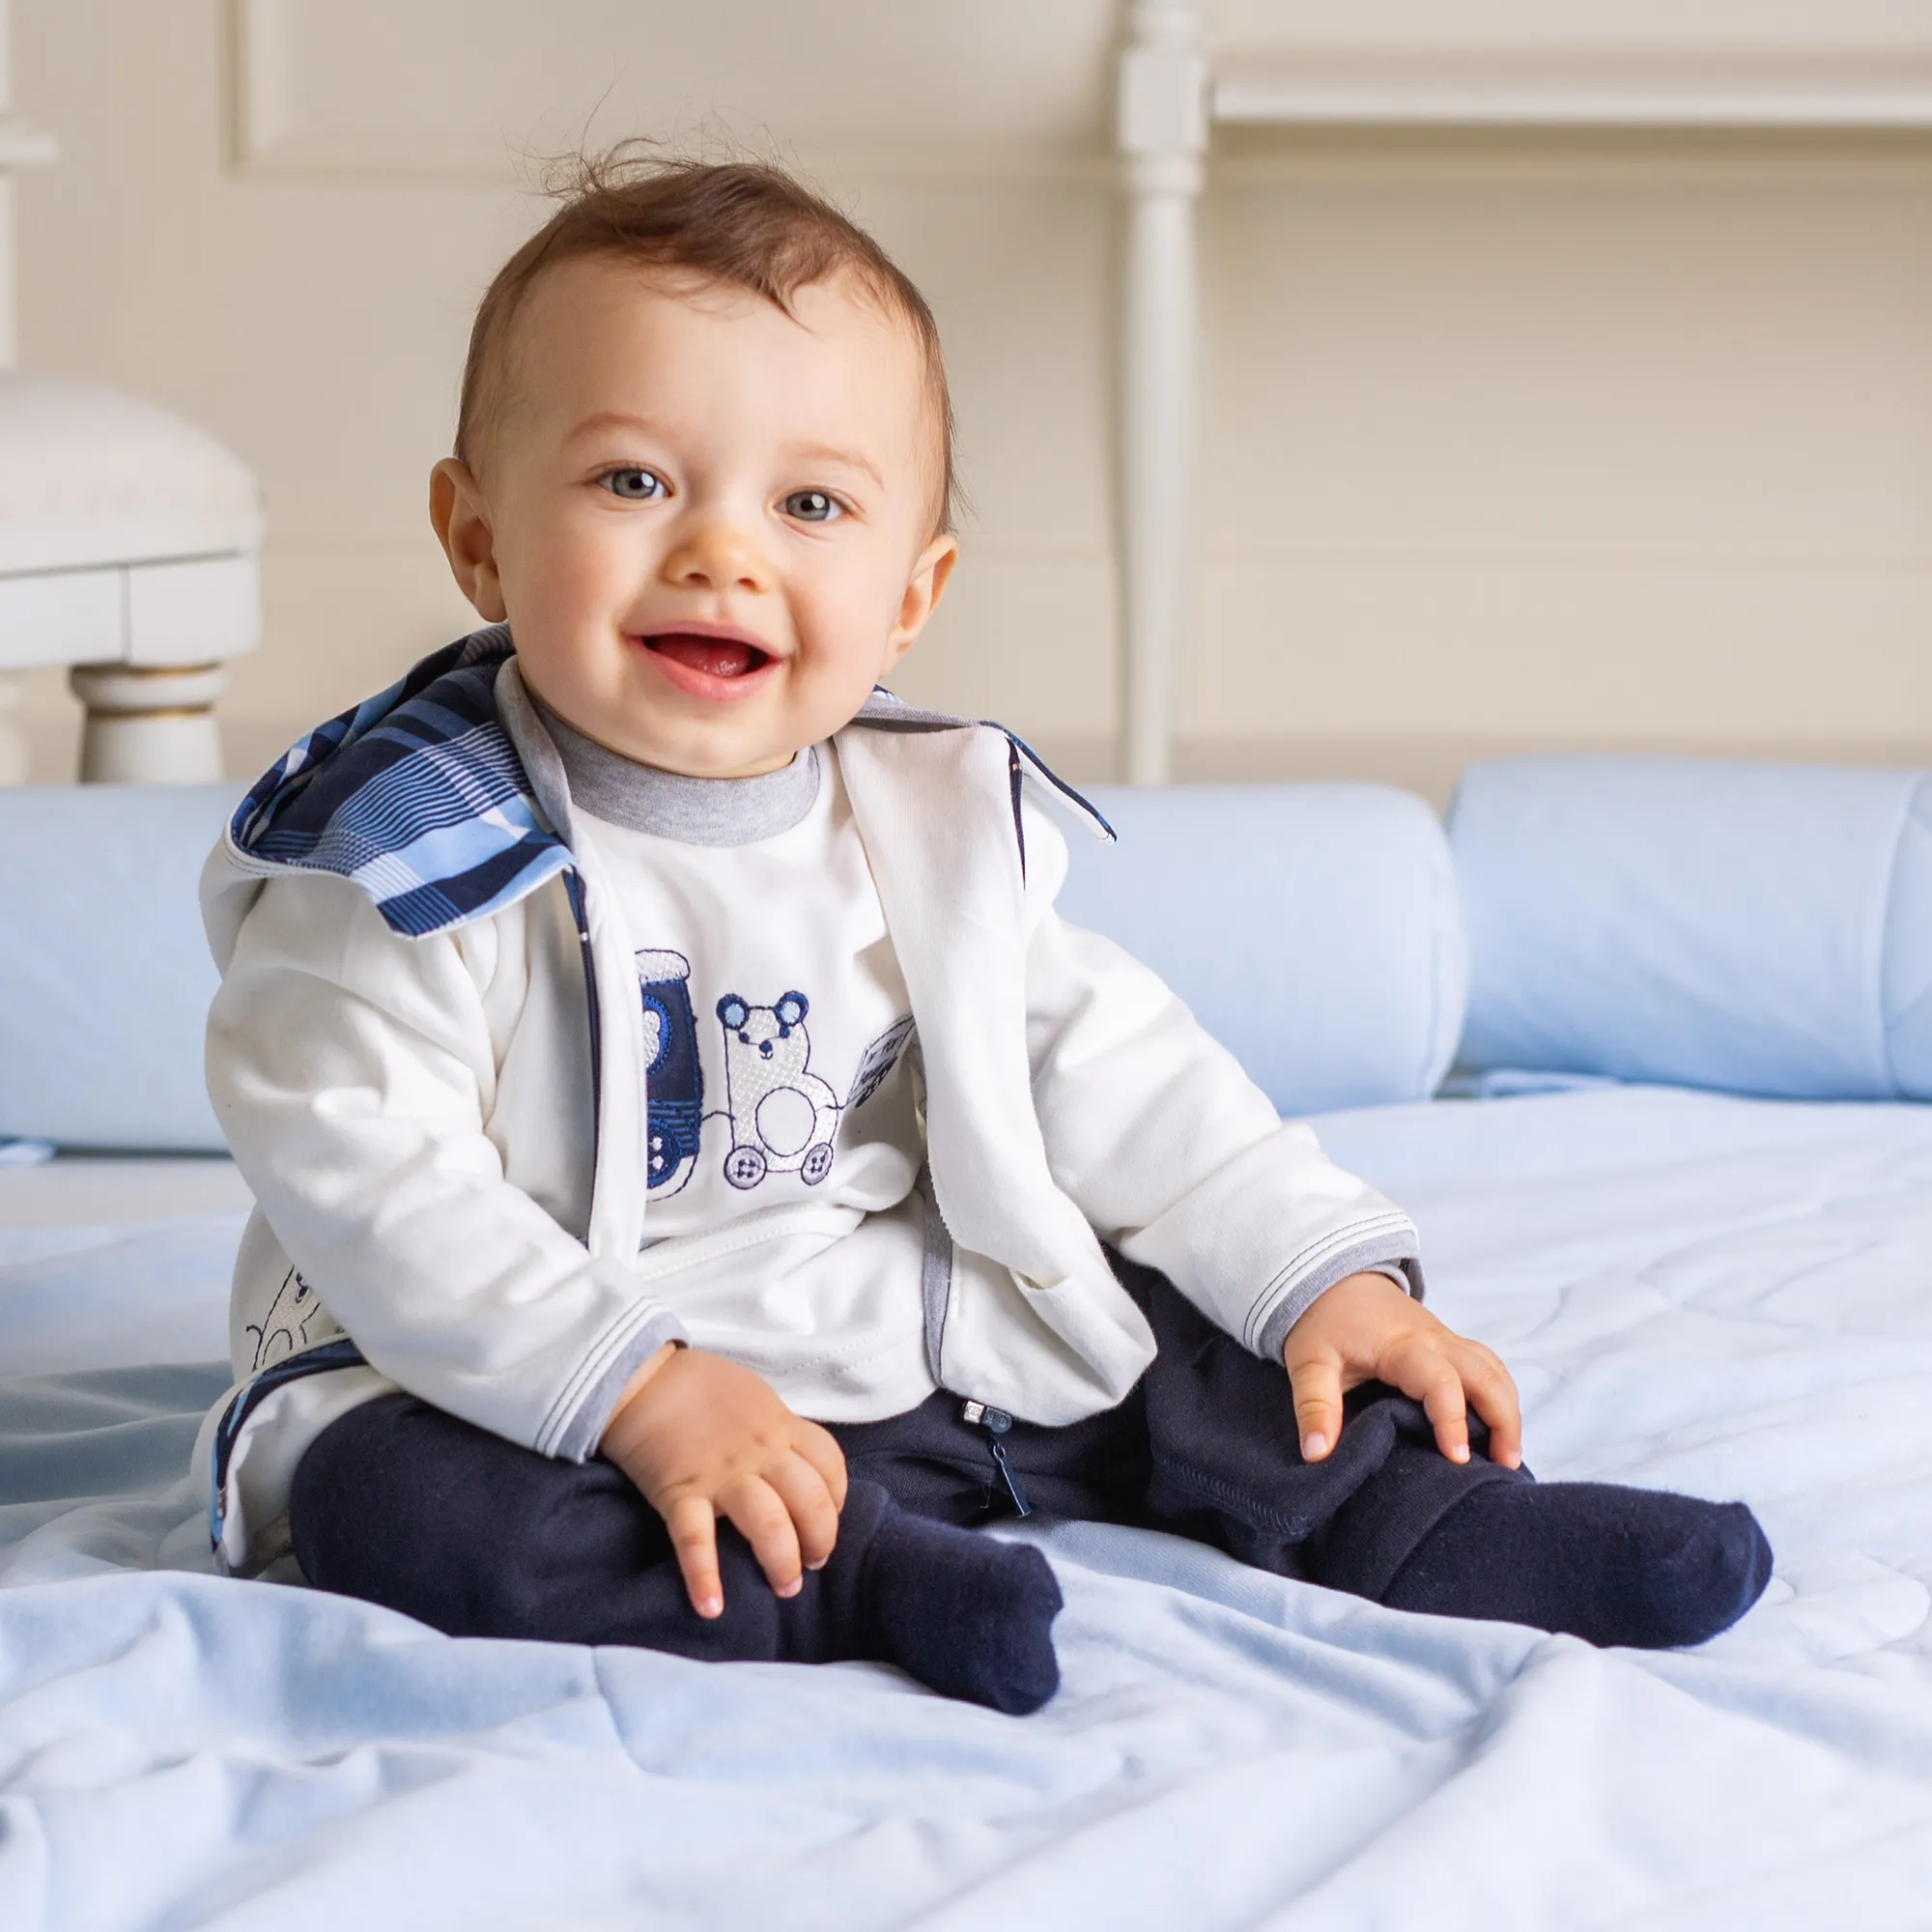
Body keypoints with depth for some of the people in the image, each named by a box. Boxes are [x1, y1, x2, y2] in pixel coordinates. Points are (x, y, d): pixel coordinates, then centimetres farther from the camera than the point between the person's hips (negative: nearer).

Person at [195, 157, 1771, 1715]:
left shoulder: (938, 829, 1)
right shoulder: (418, 842, -17)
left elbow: (1116, 1076, 8)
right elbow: (369, 1177, -22)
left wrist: (1332, 1275, -2)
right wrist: (637, 1391, -30)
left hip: (910, 1346, 5)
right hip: (514, 1377, -5)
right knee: (387, 1504, -34)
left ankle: (1410, 1515, 8)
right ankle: (864, 1579, -28)